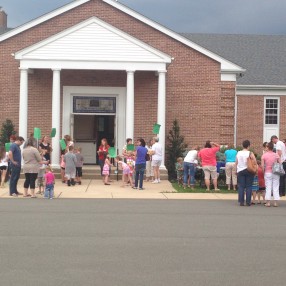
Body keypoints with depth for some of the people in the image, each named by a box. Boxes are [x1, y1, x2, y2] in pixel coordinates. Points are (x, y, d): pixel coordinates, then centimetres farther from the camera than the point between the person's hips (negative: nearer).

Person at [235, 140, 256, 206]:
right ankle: (248, 202, 2)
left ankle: (241, 202, 2)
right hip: (249, 171, -3)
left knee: (241, 186, 5)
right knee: (248, 186, 3)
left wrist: (237, 169, 19)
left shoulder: (238, 153, 4)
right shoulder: (250, 153, -7)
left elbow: (236, 163, 9)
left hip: (240, 171, 3)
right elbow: (255, 163, -10)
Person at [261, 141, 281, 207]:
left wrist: (263, 171, 5)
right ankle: (275, 202, 6)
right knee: (275, 188, 6)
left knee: (268, 187, 5)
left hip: (267, 173, -1)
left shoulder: (264, 155, -6)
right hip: (275, 173, 1)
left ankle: (268, 202, 3)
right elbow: (280, 164, -3)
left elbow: (262, 165, -8)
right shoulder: (276, 155, -2)